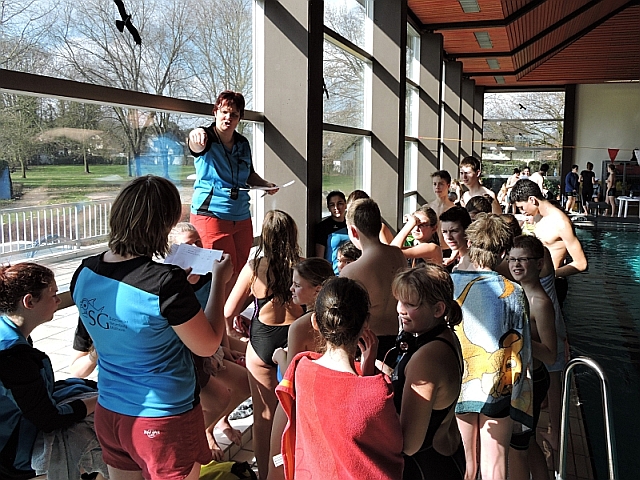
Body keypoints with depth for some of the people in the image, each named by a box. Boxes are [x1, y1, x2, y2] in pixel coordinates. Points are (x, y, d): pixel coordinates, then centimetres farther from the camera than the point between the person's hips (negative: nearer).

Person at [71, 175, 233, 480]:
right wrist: (219, 280, -5)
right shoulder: (166, 282, -28)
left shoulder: (84, 274, -7)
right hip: (165, 421, -6)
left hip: (109, 414, 6)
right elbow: (208, 346, -15)